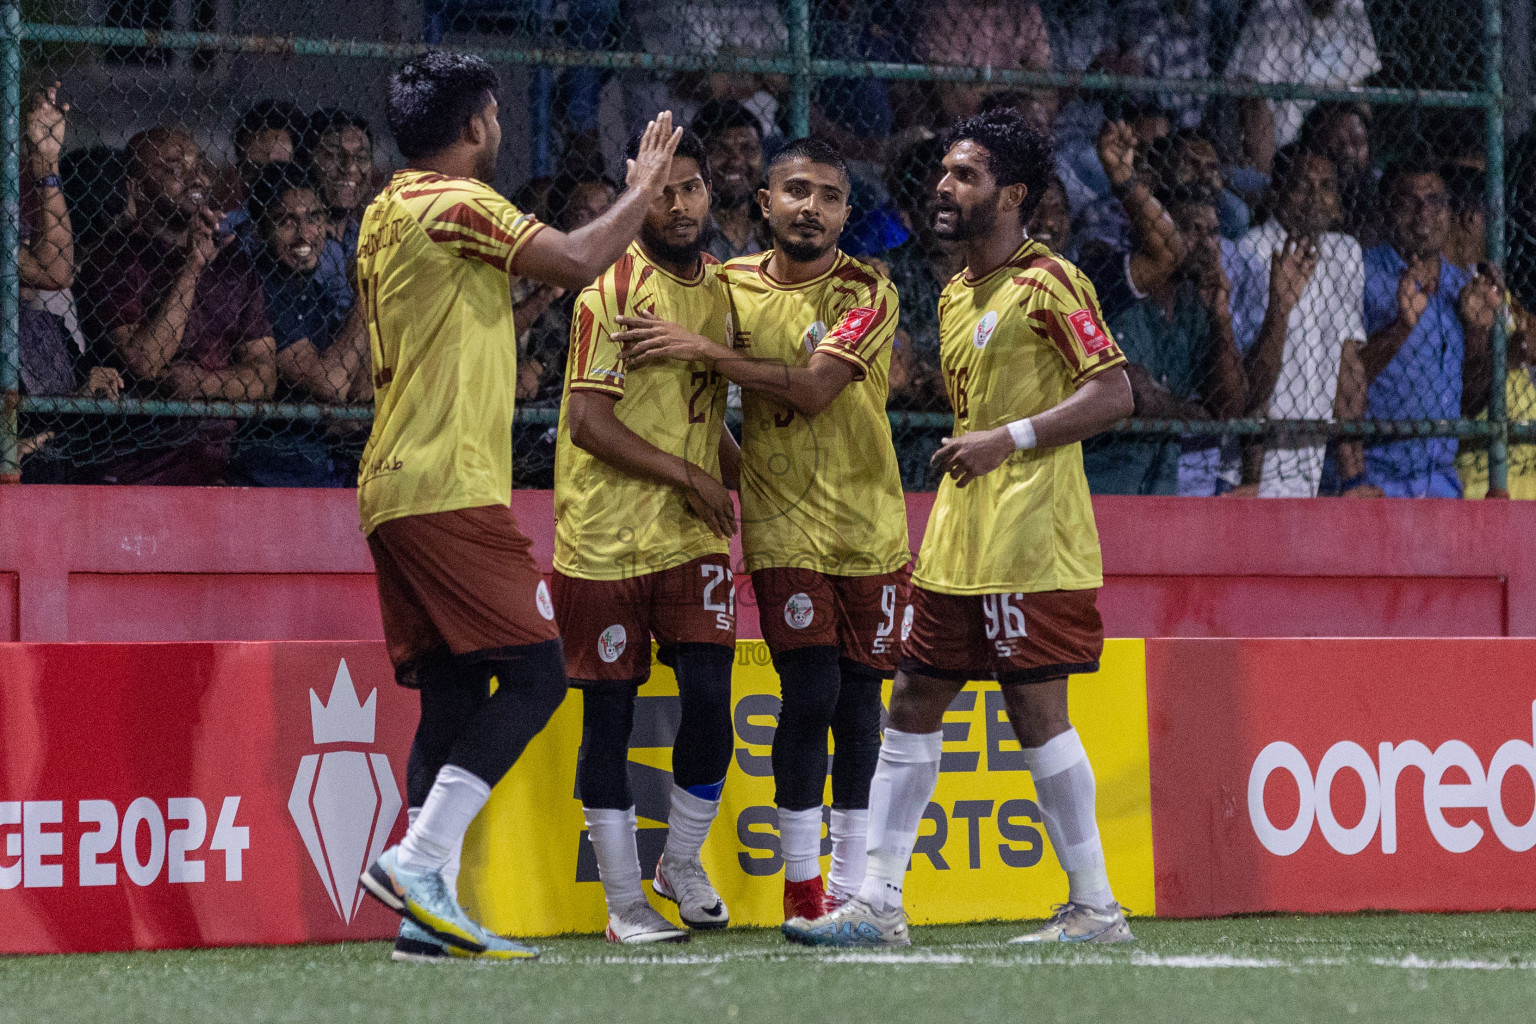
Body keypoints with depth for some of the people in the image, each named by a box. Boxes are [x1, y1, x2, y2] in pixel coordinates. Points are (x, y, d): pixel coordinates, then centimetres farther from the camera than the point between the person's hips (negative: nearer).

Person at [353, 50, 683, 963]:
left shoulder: (387, 213, 19)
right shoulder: (455, 204, -9)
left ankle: (427, 911, 0)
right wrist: (643, 192, 4)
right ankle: (420, 860, -20)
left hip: (396, 488, 9)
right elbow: (578, 261, -12)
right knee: (534, 673, -11)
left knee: (454, 692, 7)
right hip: (452, 489, -9)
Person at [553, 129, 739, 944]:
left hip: (692, 537, 5)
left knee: (709, 697, -8)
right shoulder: (614, 289, -9)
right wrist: (686, 475, -13)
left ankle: (682, 864, 14)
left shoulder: (719, 288, 12)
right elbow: (590, 423, -14)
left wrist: (746, 482, 11)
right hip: (605, 537, -5)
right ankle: (624, 902, 10)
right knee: (609, 716, 1)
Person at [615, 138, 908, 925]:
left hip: (869, 526, 0)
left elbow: (815, 386, -18)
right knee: (810, 693, -11)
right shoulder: (732, 285, 4)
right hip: (783, 526, 0)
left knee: (859, 697, 4)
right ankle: (801, 889, -4)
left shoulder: (867, 295, -4)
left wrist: (706, 352, -21)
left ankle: (850, 884, 13)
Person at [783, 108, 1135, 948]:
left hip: (1029, 543, -9)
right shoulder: (956, 294, 17)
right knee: (913, 703, 7)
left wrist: (1010, 438, -20)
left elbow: (1114, 392, -15)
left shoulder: (1048, 283, -9)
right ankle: (878, 903, 10)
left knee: (1036, 708, -7)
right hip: (960, 546, 9)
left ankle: (1096, 909, 1)